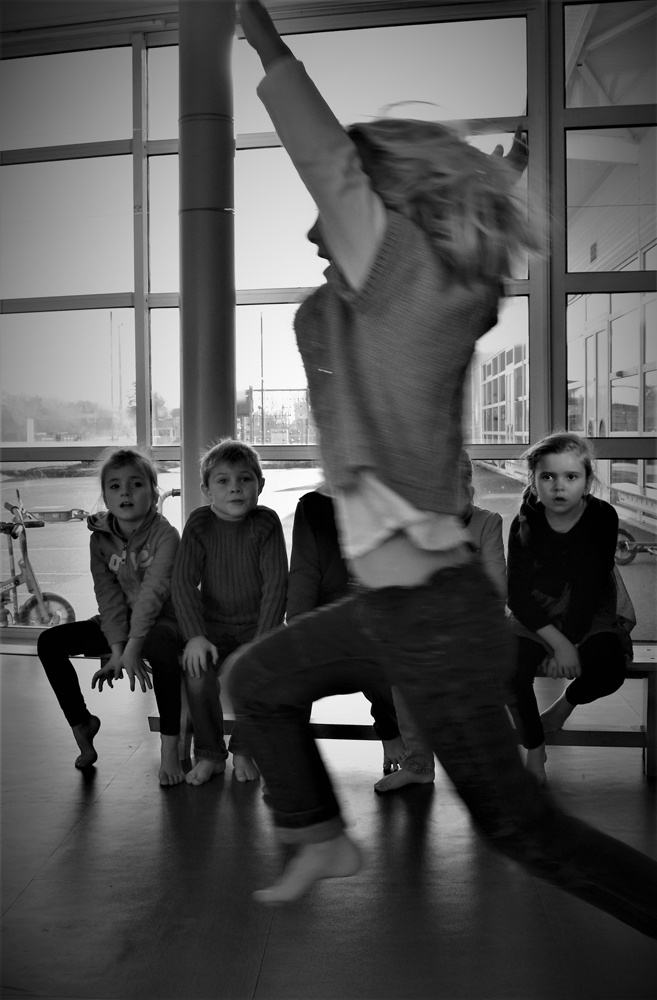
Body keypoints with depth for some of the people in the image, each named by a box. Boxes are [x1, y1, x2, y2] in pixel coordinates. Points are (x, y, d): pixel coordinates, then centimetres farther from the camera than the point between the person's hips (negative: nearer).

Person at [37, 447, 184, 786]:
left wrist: (132, 647, -35)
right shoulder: (100, 538, -2)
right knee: (49, 642, -9)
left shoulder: (165, 535, -16)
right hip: (118, 622, 6)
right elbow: (108, 595, -10)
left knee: (162, 648, -40)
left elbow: (152, 592, -26)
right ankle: (81, 723, 7)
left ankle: (169, 749, -29)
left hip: (161, 620, -5)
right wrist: (117, 647, -23)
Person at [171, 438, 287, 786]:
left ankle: (243, 750, 0)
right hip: (214, 625, 1)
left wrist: (263, 640, -22)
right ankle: (209, 754, -1)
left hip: (257, 624, -1)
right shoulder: (199, 524, -6)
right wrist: (195, 636, -22)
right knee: (197, 672, -25)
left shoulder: (266, 523, -10)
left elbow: (276, 584, -14)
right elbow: (183, 582, -10)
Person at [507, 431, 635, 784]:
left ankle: (567, 701, 9)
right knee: (510, 668, -25)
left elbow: (591, 586, -8)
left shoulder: (602, 517, -11)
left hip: (592, 613, 0)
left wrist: (571, 642, -13)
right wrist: (557, 642, -22)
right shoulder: (524, 524, -11)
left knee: (608, 670, -27)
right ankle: (534, 749, 0)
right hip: (537, 617, 0)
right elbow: (517, 594, -13)